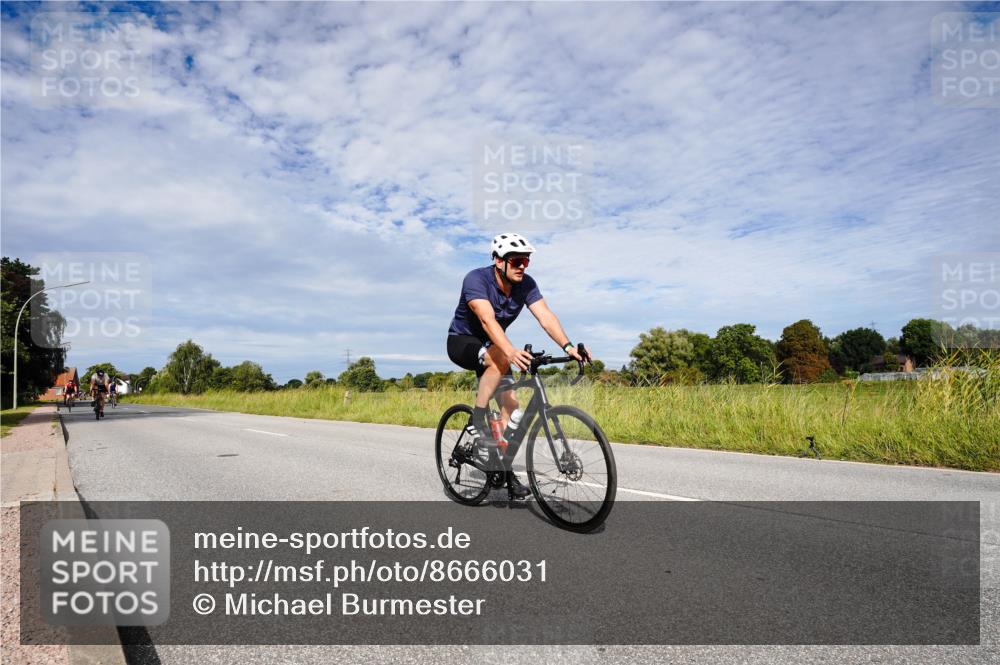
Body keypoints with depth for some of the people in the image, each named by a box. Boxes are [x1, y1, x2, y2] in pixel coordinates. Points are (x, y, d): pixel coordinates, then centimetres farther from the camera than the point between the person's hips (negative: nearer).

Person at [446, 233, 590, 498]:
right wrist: (511, 351, -58)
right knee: (500, 359, -37)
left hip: (492, 346, 6)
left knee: (510, 402, -6)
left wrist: (568, 346, -41)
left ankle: (505, 469, 6)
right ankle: (479, 416, -20)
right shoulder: (476, 279, -28)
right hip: (462, 341, -6)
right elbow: (488, 320, -43)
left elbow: (545, 316, -23)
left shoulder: (526, 284, -12)